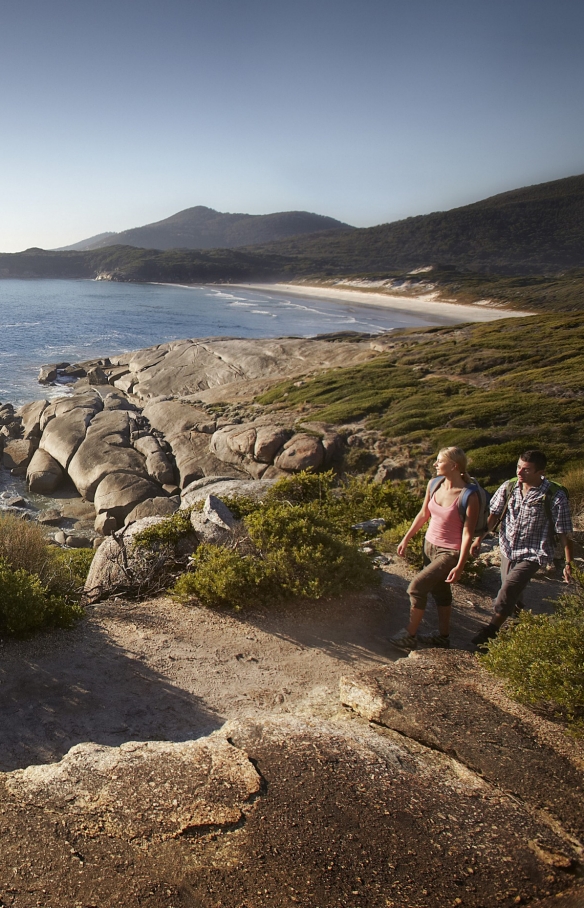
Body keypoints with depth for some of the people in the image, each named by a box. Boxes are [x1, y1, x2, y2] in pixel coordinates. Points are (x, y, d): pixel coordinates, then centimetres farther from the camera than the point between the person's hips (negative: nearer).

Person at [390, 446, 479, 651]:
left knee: (417, 586, -13)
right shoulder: (434, 485, -4)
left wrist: (460, 566, -21)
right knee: (439, 590, 19)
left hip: (450, 552, -7)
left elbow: (468, 533, -20)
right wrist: (406, 539, 12)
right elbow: (423, 515, 10)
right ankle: (443, 636, 36)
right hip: (430, 544, 7)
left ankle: (409, 636, 3)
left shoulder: (468, 496, -23)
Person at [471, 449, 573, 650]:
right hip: (508, 550, 5)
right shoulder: (508, 488, -7)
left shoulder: (555, 496, -17)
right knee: (512, 595, 18)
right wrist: (479, 539, 3)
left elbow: (564, 533, -12)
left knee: (509, 590, -20)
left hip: (533, 554, -5)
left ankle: (489, 632, -7)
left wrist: (568, 563, -13)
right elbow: (494, 514, 5)